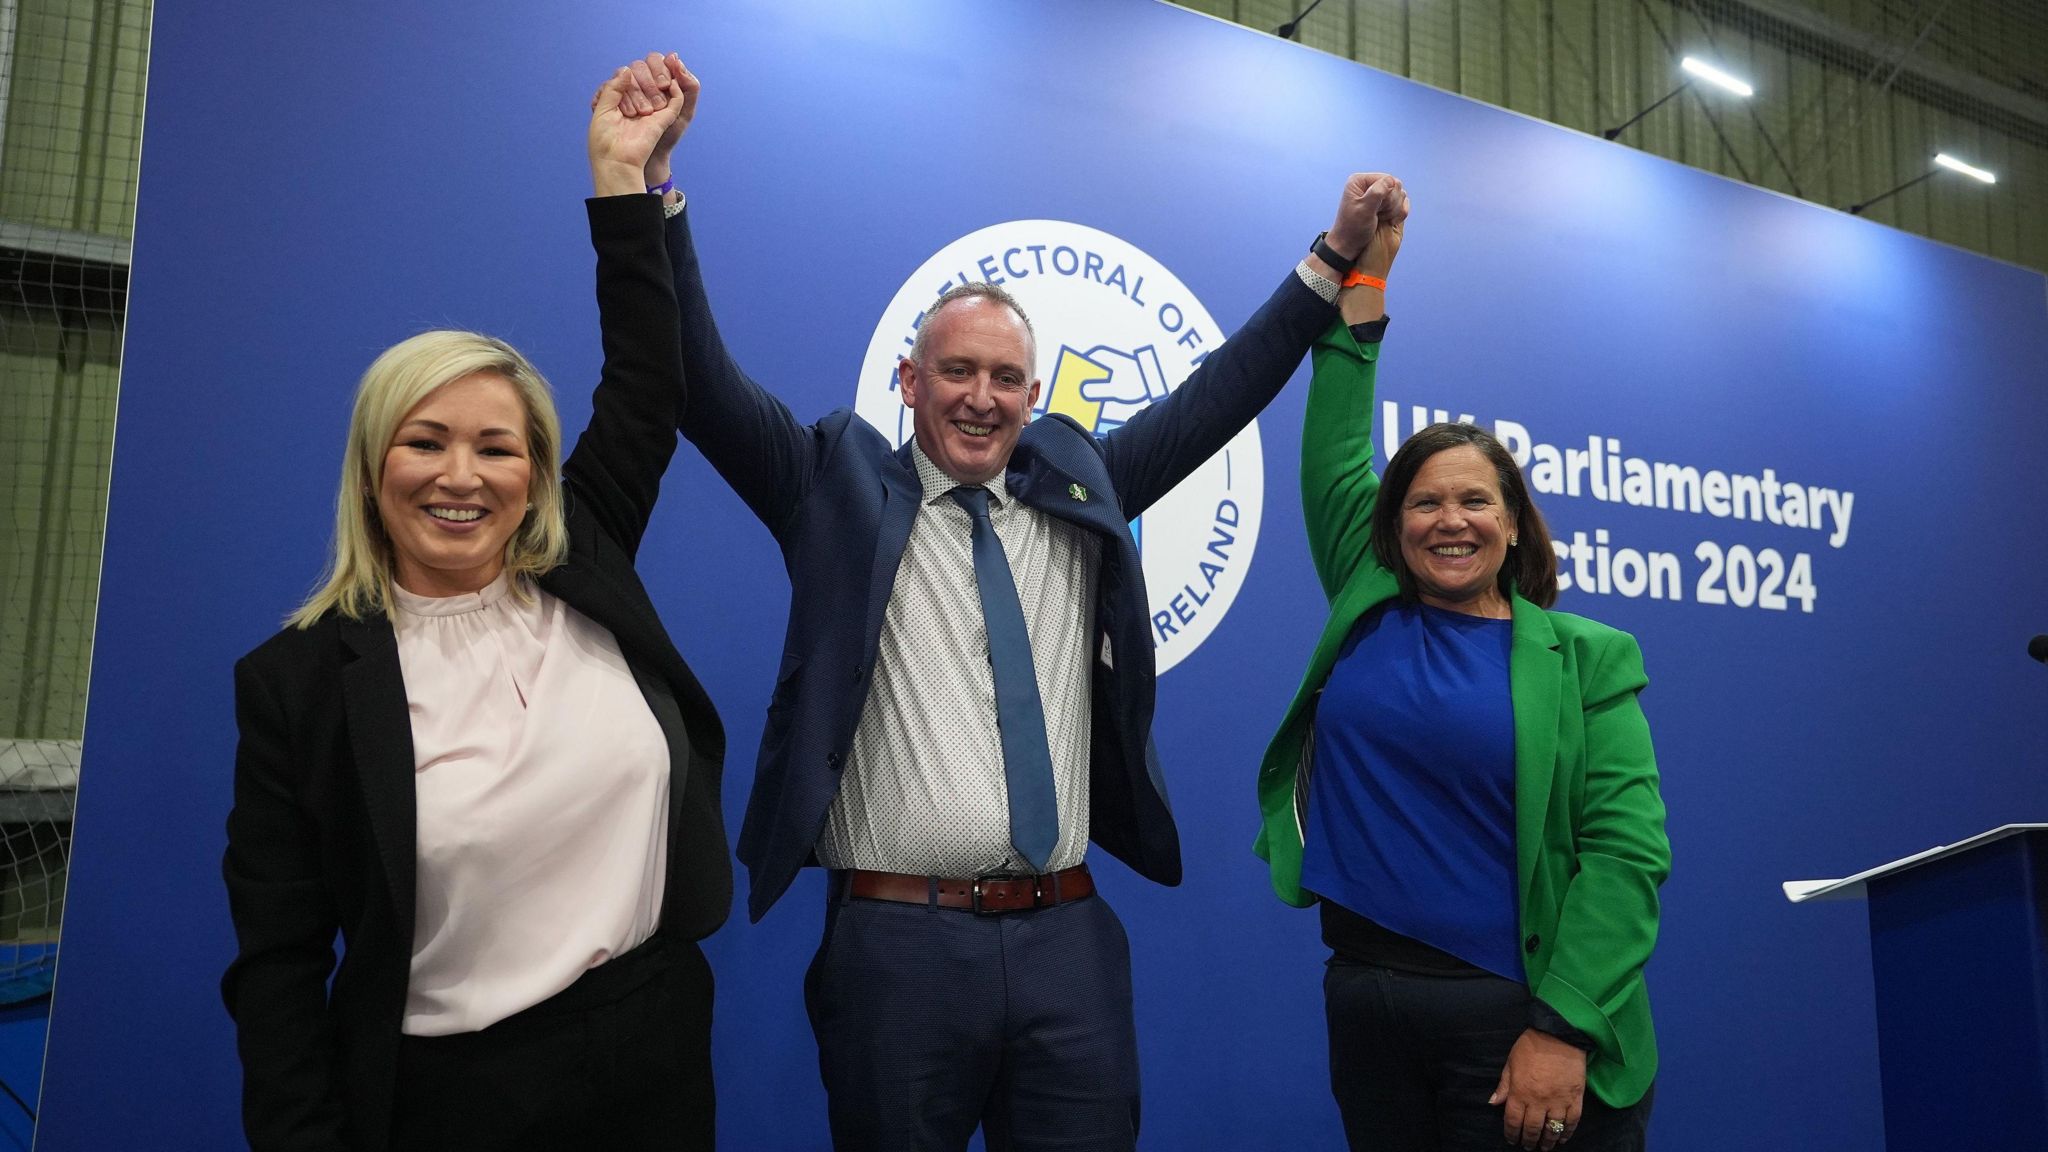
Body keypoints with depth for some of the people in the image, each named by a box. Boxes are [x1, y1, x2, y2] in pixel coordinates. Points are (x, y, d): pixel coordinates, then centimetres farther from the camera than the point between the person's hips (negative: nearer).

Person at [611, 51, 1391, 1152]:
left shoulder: (1077, 487, 11)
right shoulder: (839, 486, 2)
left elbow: (1214, 396, 12)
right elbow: (700, 380, -5)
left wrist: (1335, 256, 9)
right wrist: (650, 184, -14)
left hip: (1071, 939, 3)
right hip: (896, 940, -3)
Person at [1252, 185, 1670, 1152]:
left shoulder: (1585, 658, -3)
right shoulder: (1365, 609, 4)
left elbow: (1627, 849, -9)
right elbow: (1333, 455, 4)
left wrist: (1563, 1031, -15)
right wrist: (1361, 276, 3)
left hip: (1516, 1017, -3)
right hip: (1362, 996, 3)